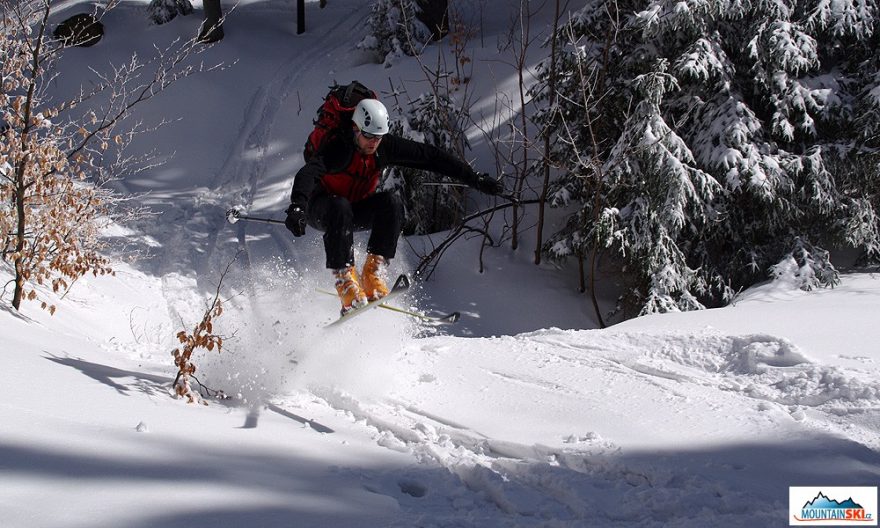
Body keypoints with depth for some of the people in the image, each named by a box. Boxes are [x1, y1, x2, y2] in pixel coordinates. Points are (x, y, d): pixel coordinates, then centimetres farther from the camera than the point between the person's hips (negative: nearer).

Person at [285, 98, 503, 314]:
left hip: (356, 210, 5)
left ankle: (373, 273, -27)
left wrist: (474, 179, -10)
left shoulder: (386, 146, -14)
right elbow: (307, 173, -44)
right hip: (319, 209, -5)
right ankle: (345, 280, -39)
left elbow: (430, 157, -9)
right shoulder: (340, 146, -28)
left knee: (392, 202, -24)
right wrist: (297, 207, -63)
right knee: (340, 208, -39)